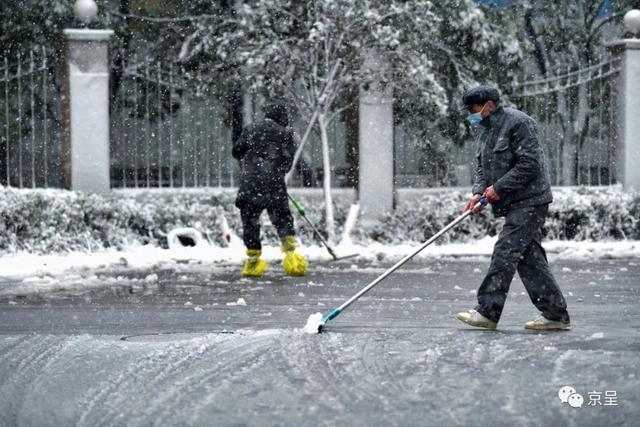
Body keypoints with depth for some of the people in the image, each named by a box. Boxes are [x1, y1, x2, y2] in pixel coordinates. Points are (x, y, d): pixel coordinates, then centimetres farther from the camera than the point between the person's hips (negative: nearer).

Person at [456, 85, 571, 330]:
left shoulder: (518, 123, -13)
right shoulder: (484, 131, 16)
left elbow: (530, 164, -19)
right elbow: (482, 166, 18)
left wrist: (499, 187, -18)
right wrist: (478, 192, -1)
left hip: (529, 201, -10)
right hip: (515, 204, 10)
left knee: (505, 253, -12)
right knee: (529, 258, 7)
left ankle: (487, 312, -9)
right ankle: (556, 315, 11)